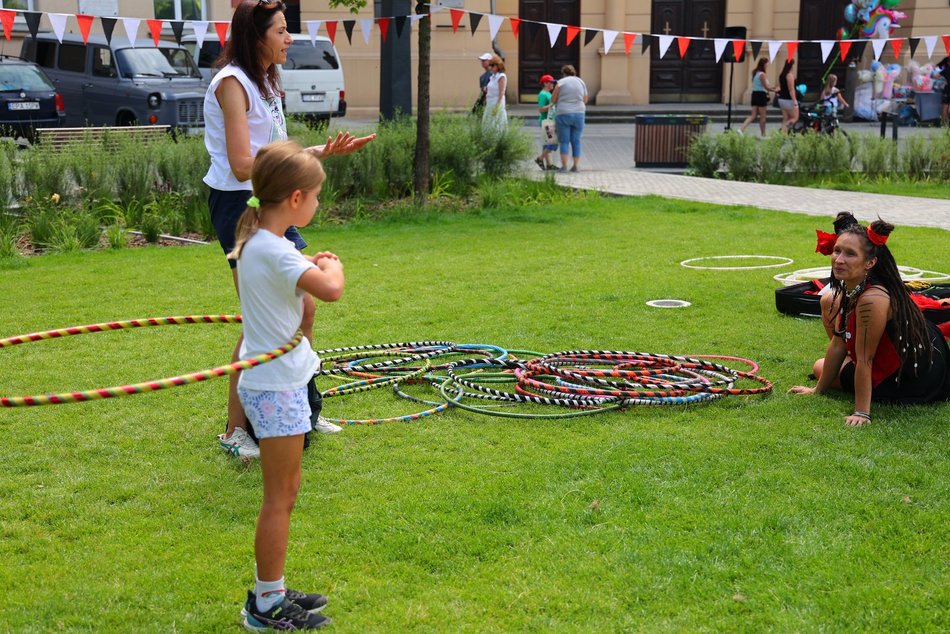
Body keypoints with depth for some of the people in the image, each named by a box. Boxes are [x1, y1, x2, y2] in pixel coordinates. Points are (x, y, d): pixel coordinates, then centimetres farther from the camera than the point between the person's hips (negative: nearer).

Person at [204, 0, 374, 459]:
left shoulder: (266, 83, 15)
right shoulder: (232, 82, -15)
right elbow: (243, 165, -23)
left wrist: (326, 151, 4)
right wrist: (313, 154, -24)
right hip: (239, 205, -10)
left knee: (303, 309, 14)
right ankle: (235, 430, 6)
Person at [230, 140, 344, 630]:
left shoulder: (255, 242, 7)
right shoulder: (273, 250, -23)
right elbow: (331, 289, -36)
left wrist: (312, 267, 8)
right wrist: (331, 266, -14)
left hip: (271, 381, 10)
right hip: (277, 385, -10)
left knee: (285, 492, 19)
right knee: (279, 497, 1)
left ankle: (269, 591, 29)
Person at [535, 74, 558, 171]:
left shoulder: (548, 94, 17)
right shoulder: (543, 94, -12)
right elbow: (541, 109, -19)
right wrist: (552, 104, -22)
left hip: (550, 121, 10)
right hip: (546, 121, -10)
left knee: (547, 144, 10)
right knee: (553, 142, -13)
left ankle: (549, 164, 12)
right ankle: (540, 158, -4)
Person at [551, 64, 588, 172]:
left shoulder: (561, 82, -4)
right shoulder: (581, 82, 8)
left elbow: (553, 100, -1)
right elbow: (585, 100, 15)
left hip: (564, 114, -3)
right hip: (579, 114, 3)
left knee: (564, 141, 1)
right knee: (576, 141, 10)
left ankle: (564, 165, -6)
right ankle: (576, 165, 9)